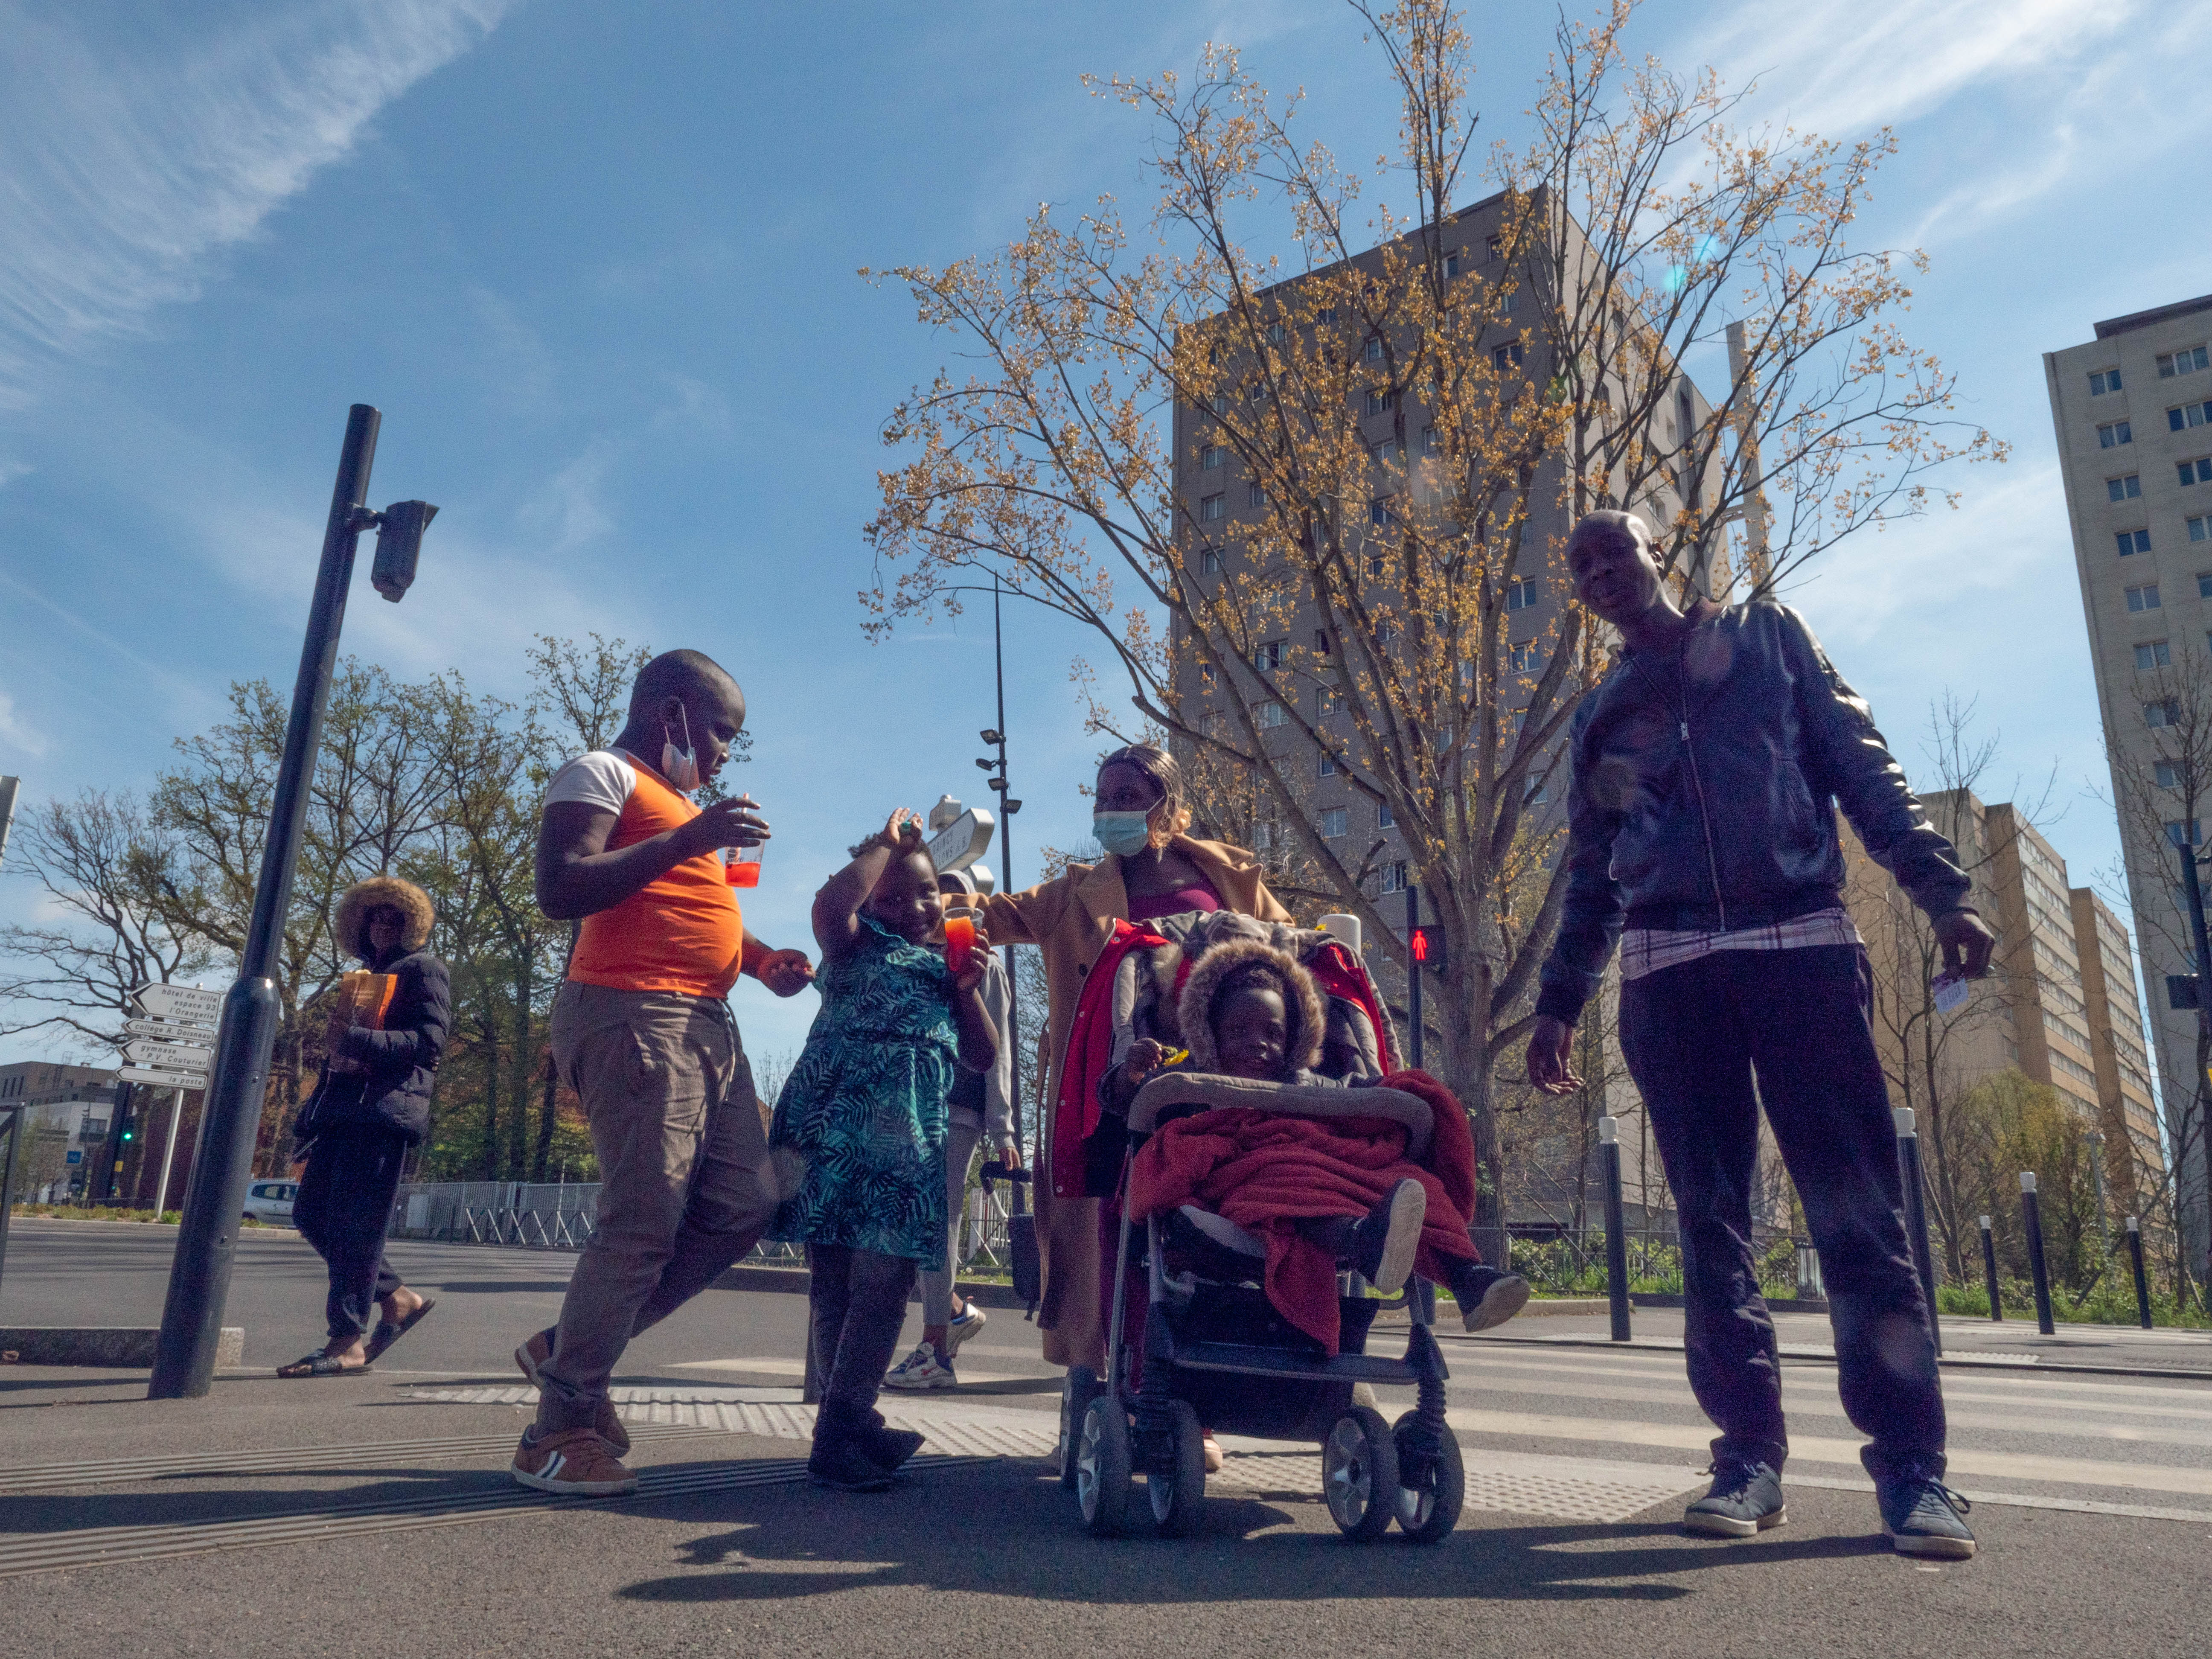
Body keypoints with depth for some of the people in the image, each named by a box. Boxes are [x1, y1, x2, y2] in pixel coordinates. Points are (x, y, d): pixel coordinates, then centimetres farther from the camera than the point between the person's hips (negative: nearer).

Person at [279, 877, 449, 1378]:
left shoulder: (423, 969, 2)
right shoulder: (365, 976, 27)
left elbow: (430, 1041, -11)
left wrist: (355, 1040, -18)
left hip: (385, 1110, -9)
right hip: (344, 1110, 9)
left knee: (355, 1223, -10)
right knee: (311, 1212, 5)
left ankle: (347, 1341, -6)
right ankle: (398, 1299, 14)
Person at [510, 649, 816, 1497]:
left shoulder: (686, 806, 26)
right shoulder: (603, 775, -2)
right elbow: (559, 890, -15)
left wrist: (764, 960, 15)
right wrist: (690, 839, -19)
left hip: (705, 1026, 10)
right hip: (632, 1014, -9)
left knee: (745, 1205, 5)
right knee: (644, 1223, -10)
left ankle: (571, 1352, 17)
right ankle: (557, 1431, 5)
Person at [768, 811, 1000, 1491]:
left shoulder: (948, 970, 24)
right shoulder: (858, 946, 10)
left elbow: (983, 1059, 19)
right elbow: (828, 905, -16)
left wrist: (969, 989, 4)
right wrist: (885, 845, 0)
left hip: (912, 1142, 4)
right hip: (834, 1126, -4)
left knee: (884, 1283, -2)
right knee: (833, 1275, 0)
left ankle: (843, 1428, 5)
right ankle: (846, 1426, 6)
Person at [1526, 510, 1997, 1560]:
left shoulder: (1766, 635, 16)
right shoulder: (1600, 714, 21)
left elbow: (1863, 766, 8)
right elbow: (1591, 879, 21)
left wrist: (1941, 890, -4)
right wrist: (1558, 1002, 14)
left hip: (1804, 942, -2)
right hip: (1667, 969, 3)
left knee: (1858, 1207, -6)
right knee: (1711, 1216, 1)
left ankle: (1910, 1463, 1)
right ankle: (1749, 1452, 7)